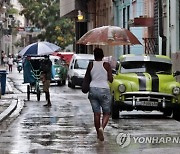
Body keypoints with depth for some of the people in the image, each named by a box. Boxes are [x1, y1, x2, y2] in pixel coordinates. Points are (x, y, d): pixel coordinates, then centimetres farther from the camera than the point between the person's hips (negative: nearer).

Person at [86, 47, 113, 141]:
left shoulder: (91, 65, 0)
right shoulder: (106, 65, -5)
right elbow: (111, 80, -5)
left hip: (93, 89, 2)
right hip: (104, 90, -2)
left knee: (96, 113, 9)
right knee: (106, 113, 7)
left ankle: (98, 133, 12)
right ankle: (102, 127, -19)